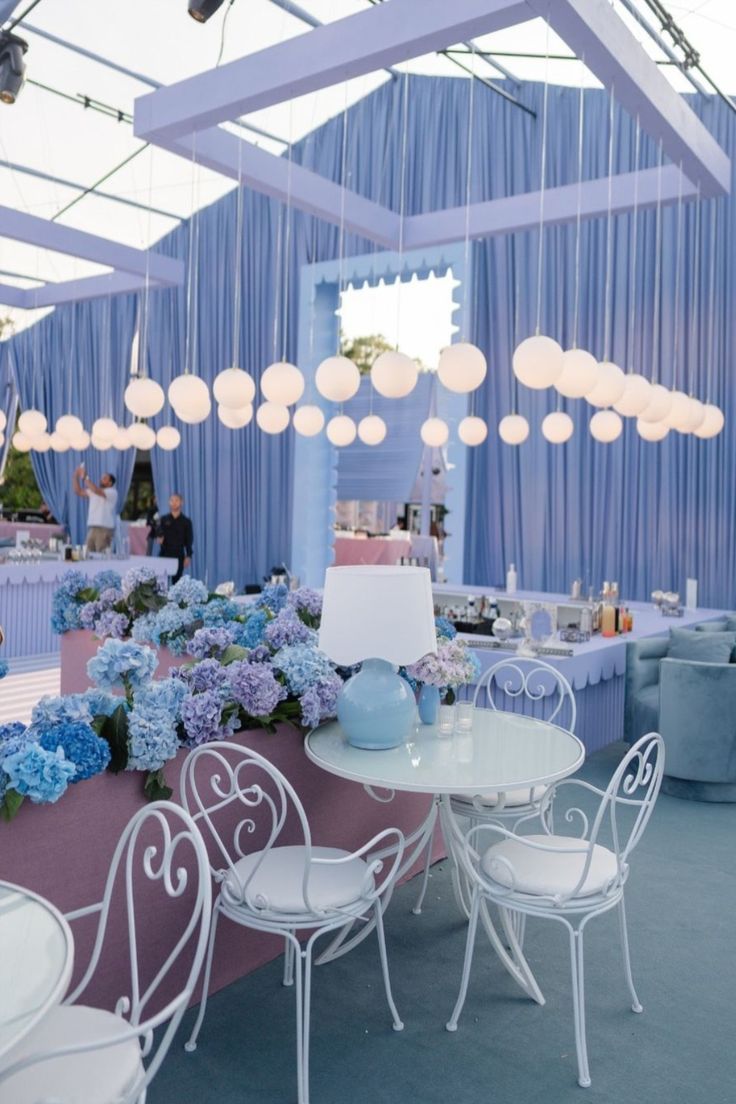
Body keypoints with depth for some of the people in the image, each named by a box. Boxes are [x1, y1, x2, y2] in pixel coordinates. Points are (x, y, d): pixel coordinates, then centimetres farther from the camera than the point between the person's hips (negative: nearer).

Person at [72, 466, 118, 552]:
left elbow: (97, 491, -21)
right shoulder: (93, 491, 18)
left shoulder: (112, 492, -5)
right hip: (91, 528, 7)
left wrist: (85, 478, -19)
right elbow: (79, 492, 19)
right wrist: (76, 477, 8)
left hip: (104, 529, -7)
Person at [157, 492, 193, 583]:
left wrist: (188, 556, -4)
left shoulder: (186, 521, 3)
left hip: (179, 555, -1)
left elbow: (189, 540, 3)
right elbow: (159, 533, -1)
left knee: (177, 580, 3)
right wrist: (159, 538, -25)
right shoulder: (164, 519, 6)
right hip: (164, 553, 1)